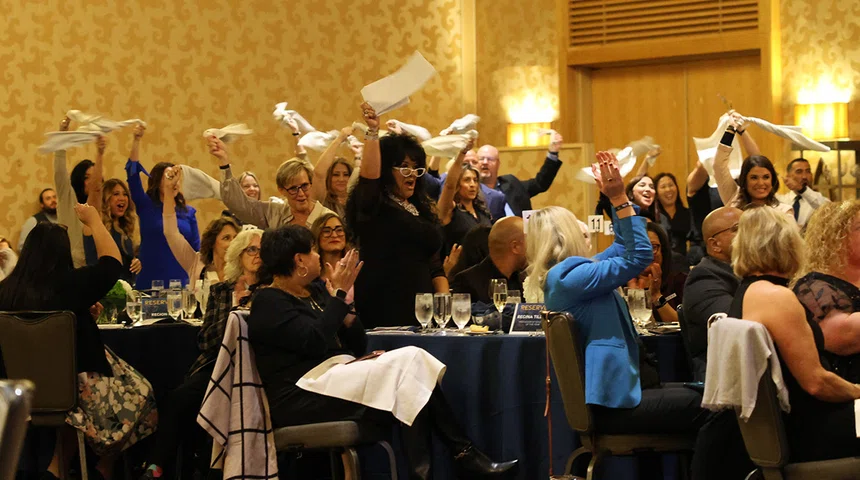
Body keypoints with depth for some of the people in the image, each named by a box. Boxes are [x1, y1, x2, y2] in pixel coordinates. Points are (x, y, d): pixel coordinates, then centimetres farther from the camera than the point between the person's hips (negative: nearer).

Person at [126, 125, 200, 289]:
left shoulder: (189, 212, 8)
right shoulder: (146, 207, 1)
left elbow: (196, 249, 8)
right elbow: (133, 172, -8)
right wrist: (136, 140, -17)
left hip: (181, 282, 2)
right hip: (150, 284, -2)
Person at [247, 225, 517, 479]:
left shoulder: (316, 292, 19)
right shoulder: (269, 303, -6)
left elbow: (358, 346, 16)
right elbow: (315, 341, -21)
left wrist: (345, 305, -1)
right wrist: (340, 295, -13)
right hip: (302, 400, -8)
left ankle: (464, 455, -21)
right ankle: (464, 453, -22)